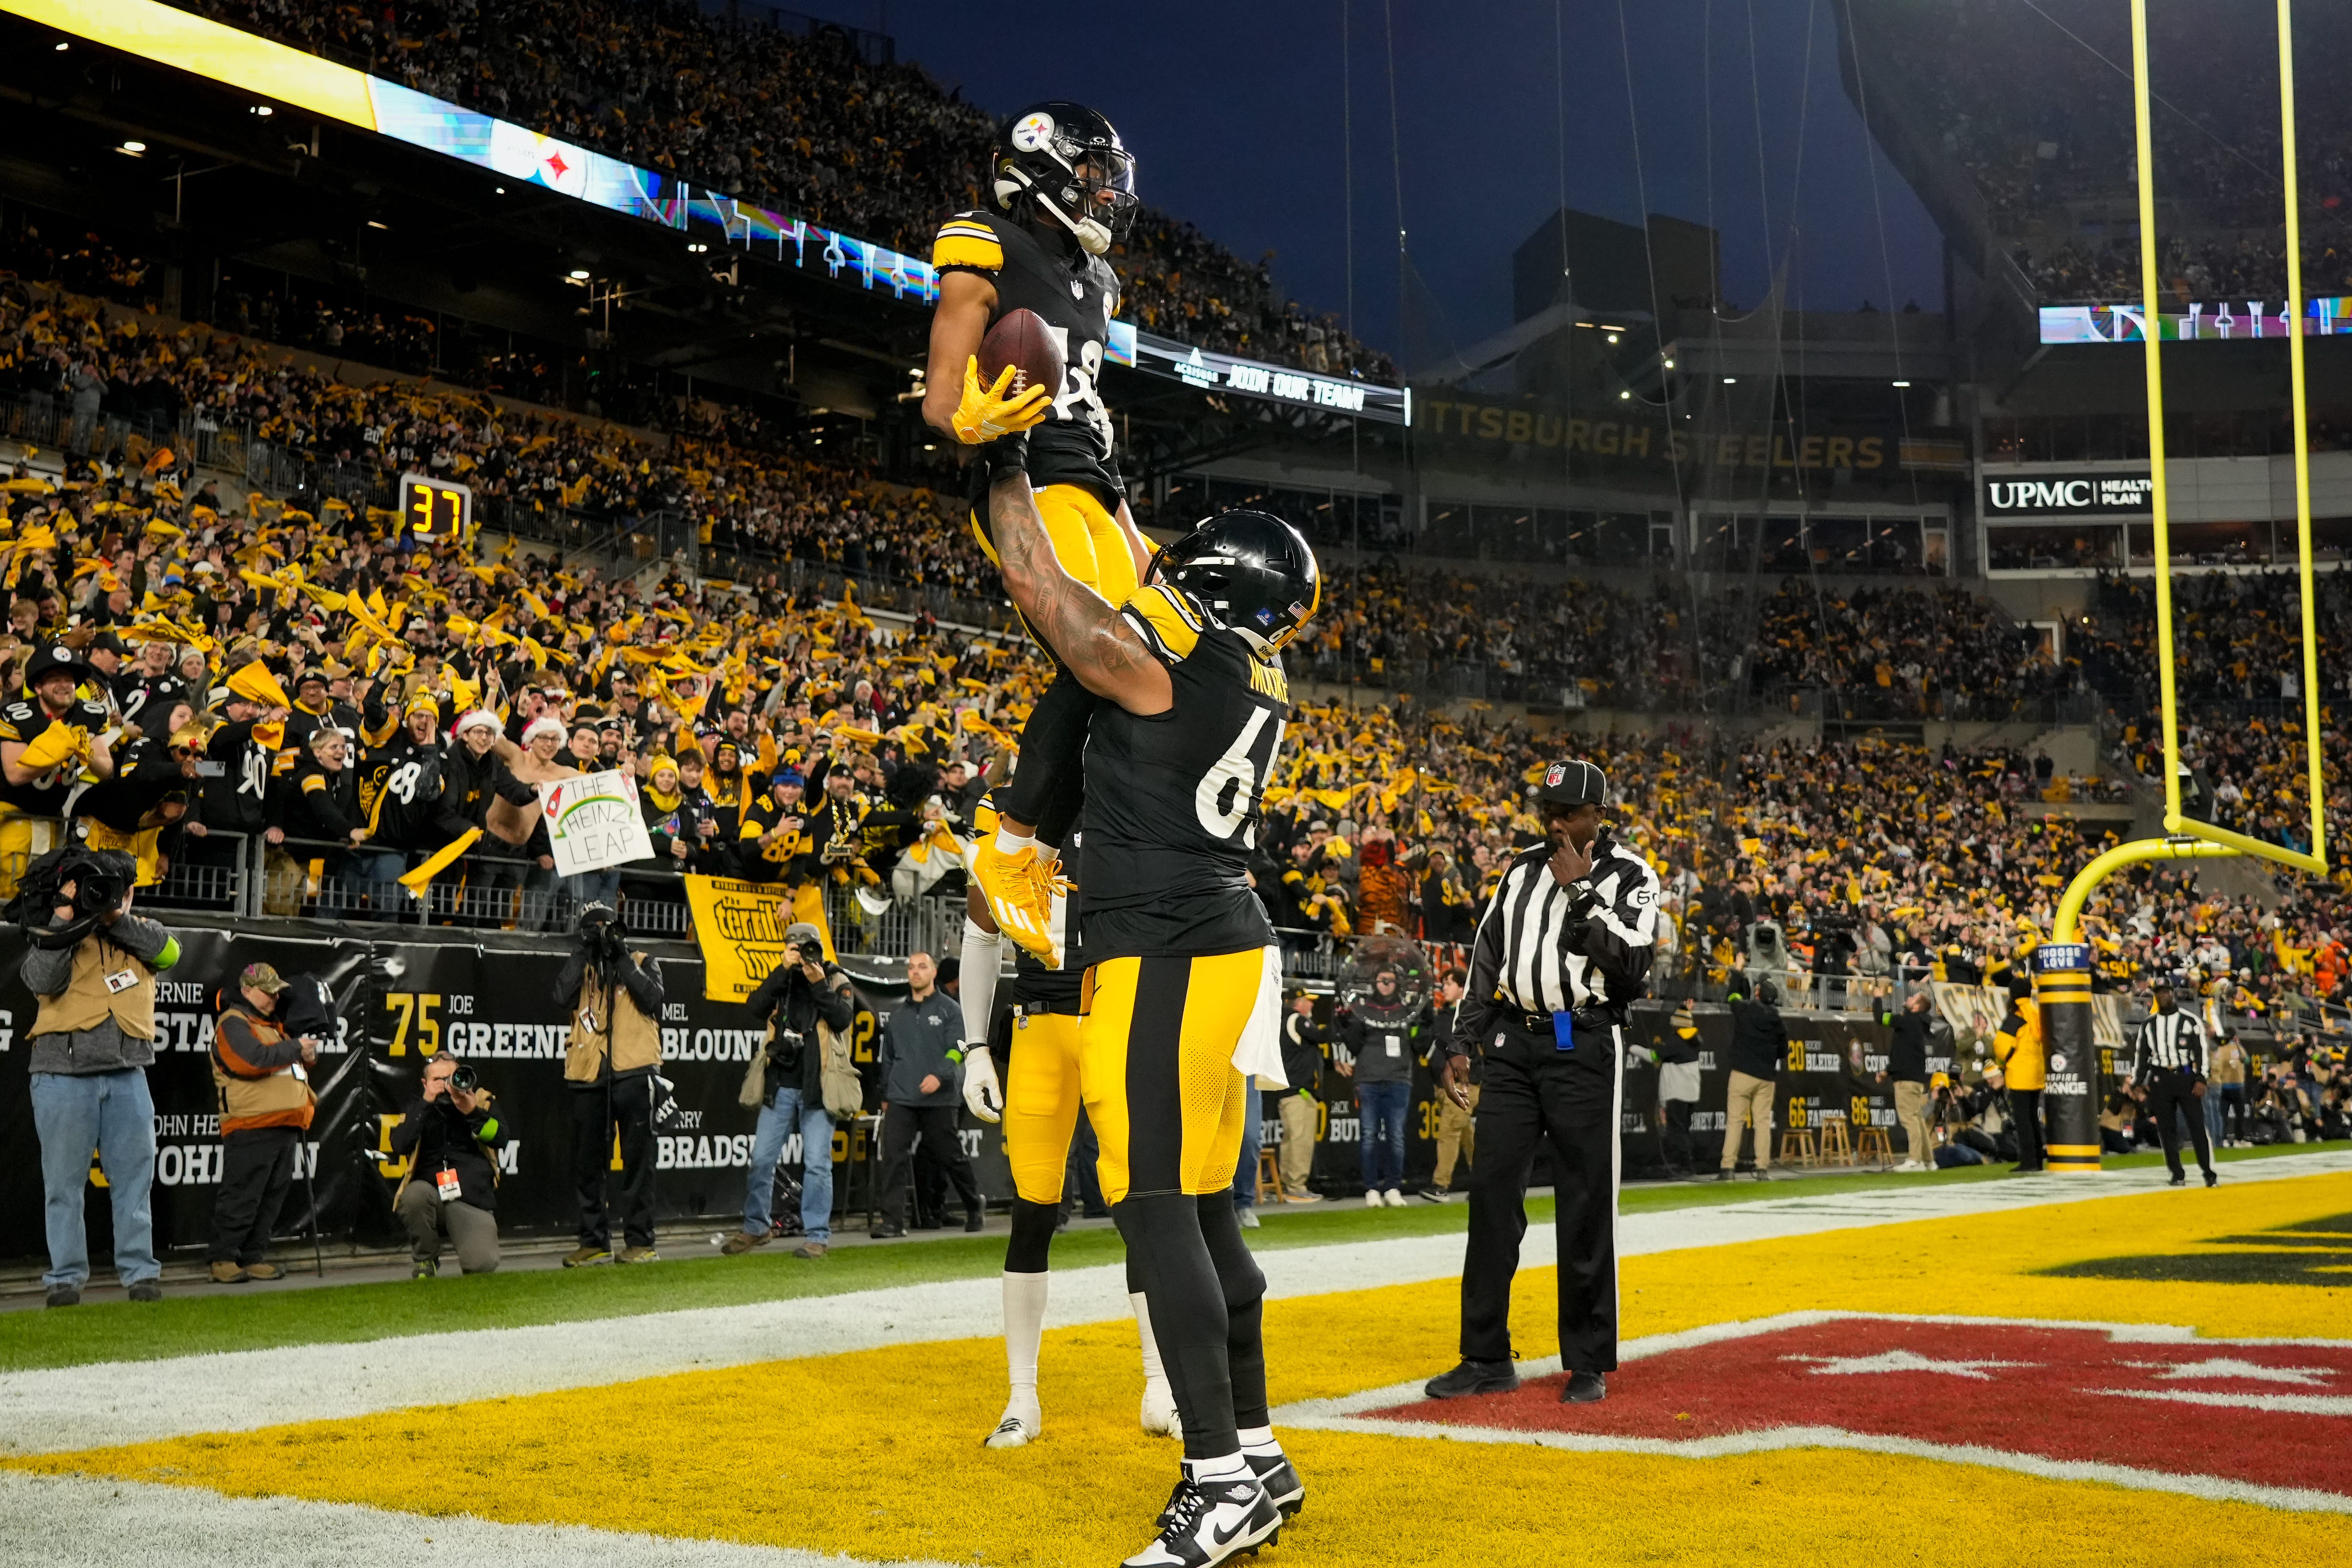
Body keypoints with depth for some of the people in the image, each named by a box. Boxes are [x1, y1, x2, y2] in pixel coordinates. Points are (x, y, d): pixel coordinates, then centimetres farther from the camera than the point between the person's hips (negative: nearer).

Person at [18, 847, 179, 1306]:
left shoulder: (138, 933, 14)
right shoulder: (58, 936, 6)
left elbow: (169, 951, -6)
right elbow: (41, 980, -11)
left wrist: (116, 919, -12)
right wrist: (63, 920, -15)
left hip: (127, 1075, 2)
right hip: (64, 1074, -2)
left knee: (134, 1178, 4)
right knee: (64, 1182, 2)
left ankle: (140, 1272, 10)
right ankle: (66, 1277, 8)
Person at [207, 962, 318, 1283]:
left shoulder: (273, 1026, 25)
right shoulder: (233, 1023, -5)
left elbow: (287, 1067, 30)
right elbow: (254, 1059, -21)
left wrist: (305, 1058, 7)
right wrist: (295, 1048, -11)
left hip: (285, 1128, 9)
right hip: (251, 1127, -9)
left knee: (272, 1197, 9)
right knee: (241, 1198, -6)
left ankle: (254, 1257, 14)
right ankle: (223, 1259, -1)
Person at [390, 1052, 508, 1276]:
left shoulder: (481, 1100, 10)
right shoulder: (417, 1109, 11)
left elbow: (501, 1138, -7)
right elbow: (400, 1146, -9)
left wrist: (473, 1113, -20)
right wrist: (426, 1103, -14)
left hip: (473, 1201, -1)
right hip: (429, 1197, 1)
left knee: (483, 1266, -23)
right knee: (415, 1193, -36)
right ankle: (425, 1259, -7)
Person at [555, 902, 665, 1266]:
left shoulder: (642, 963, 12)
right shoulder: (581, 969, 17)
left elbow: (652, 999, -8)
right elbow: (563, 996, -5)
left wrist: (623, 959, -7)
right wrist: (582, 952, -6)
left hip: (633, 1074, -3)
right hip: (588, 1076, 3)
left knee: (637, 1158, -4)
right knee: (588, 1162, 5)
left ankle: (640, 1242, -2)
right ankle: (594, 1242, 13)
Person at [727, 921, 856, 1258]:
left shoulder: (837, 982, 6)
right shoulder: (781, 981, 12)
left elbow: (843, 1019, -12)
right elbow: (755, 1008, -7)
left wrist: (819, 984, -18)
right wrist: (783, 970, -12)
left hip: (817, 1087, -3)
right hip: (780, 1086, 3)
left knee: (817, 1163, -3)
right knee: (762, 1158, 4)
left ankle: (817, 1235, 4)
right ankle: (755, 1227, 19)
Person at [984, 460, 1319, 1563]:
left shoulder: (1153, 663, -13)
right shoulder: (1258, 677, 11)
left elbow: (1033, 578, -3)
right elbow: (1145, 581, 29)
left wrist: (1007, 469, 12)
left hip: (1162, 963, -9)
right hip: (1227, 948, 9)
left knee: (1158, 1210, -9)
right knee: (1203, 1212, 13)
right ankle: (1258, 1457, 20)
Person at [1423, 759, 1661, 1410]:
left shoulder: (1631, 877, -1)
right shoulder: (1523, 868, 14)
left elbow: (1631, 966, -14)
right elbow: (1487, 958, 18)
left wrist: (1579, 892, -15)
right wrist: (1462, 1044, 14)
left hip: (1585, 1048, -5)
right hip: (1514, 1043, 5)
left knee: (1586, 1206, -1)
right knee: (1492, 1192, 0)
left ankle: (1589, 1364, 10)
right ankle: (1486, 1359, 7)